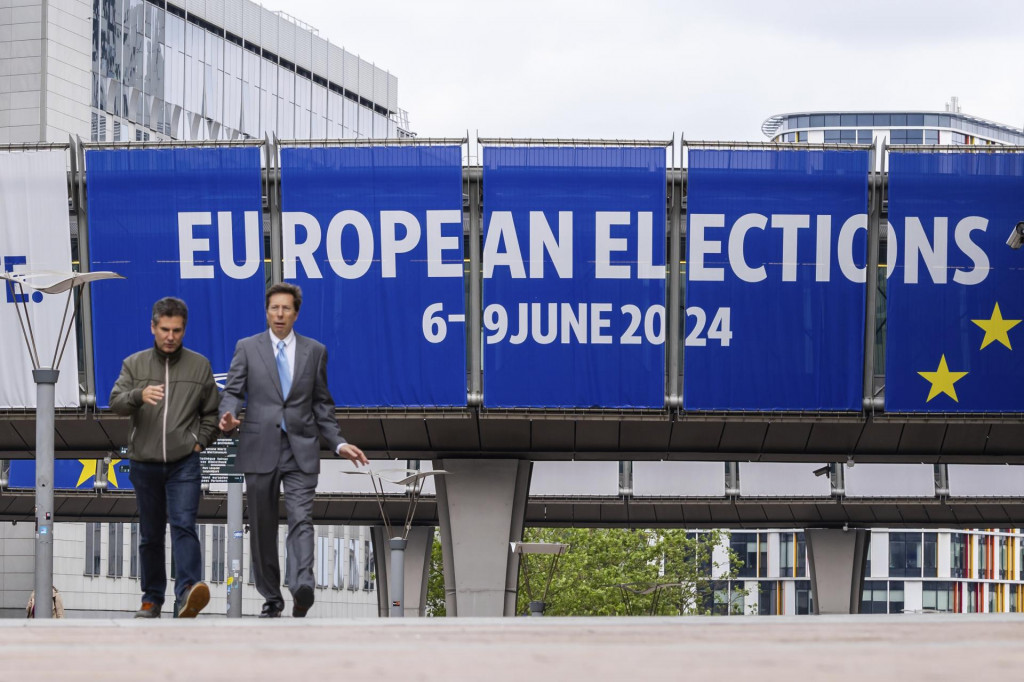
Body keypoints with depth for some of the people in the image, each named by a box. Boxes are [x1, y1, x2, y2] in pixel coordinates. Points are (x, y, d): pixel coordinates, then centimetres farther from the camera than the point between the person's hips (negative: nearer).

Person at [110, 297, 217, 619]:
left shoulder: (199, 365, 6)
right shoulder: (135, 364, 5)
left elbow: (211, 412, 15)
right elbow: (116, 402, -10)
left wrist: (200, 442, 0)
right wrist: (139, 395, -30)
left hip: (184, 463, -2)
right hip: (144, 464, 2)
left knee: (183, 525, -17)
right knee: (150, 535, 10)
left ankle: (187, 594, -28)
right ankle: (152, 598, 20)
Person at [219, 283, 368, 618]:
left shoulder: (315, 351, 10)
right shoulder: (247, 348, 6)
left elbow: (322, 404, 13)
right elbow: (232, 391, 1)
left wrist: (339, 444, 5)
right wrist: (228, 416, -21)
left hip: (301, 451, 0)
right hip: (260, 450, 0)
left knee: (301, 521, -17)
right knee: (262, 528, 6)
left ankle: (302, 587, -32)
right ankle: (271, 598, 17)